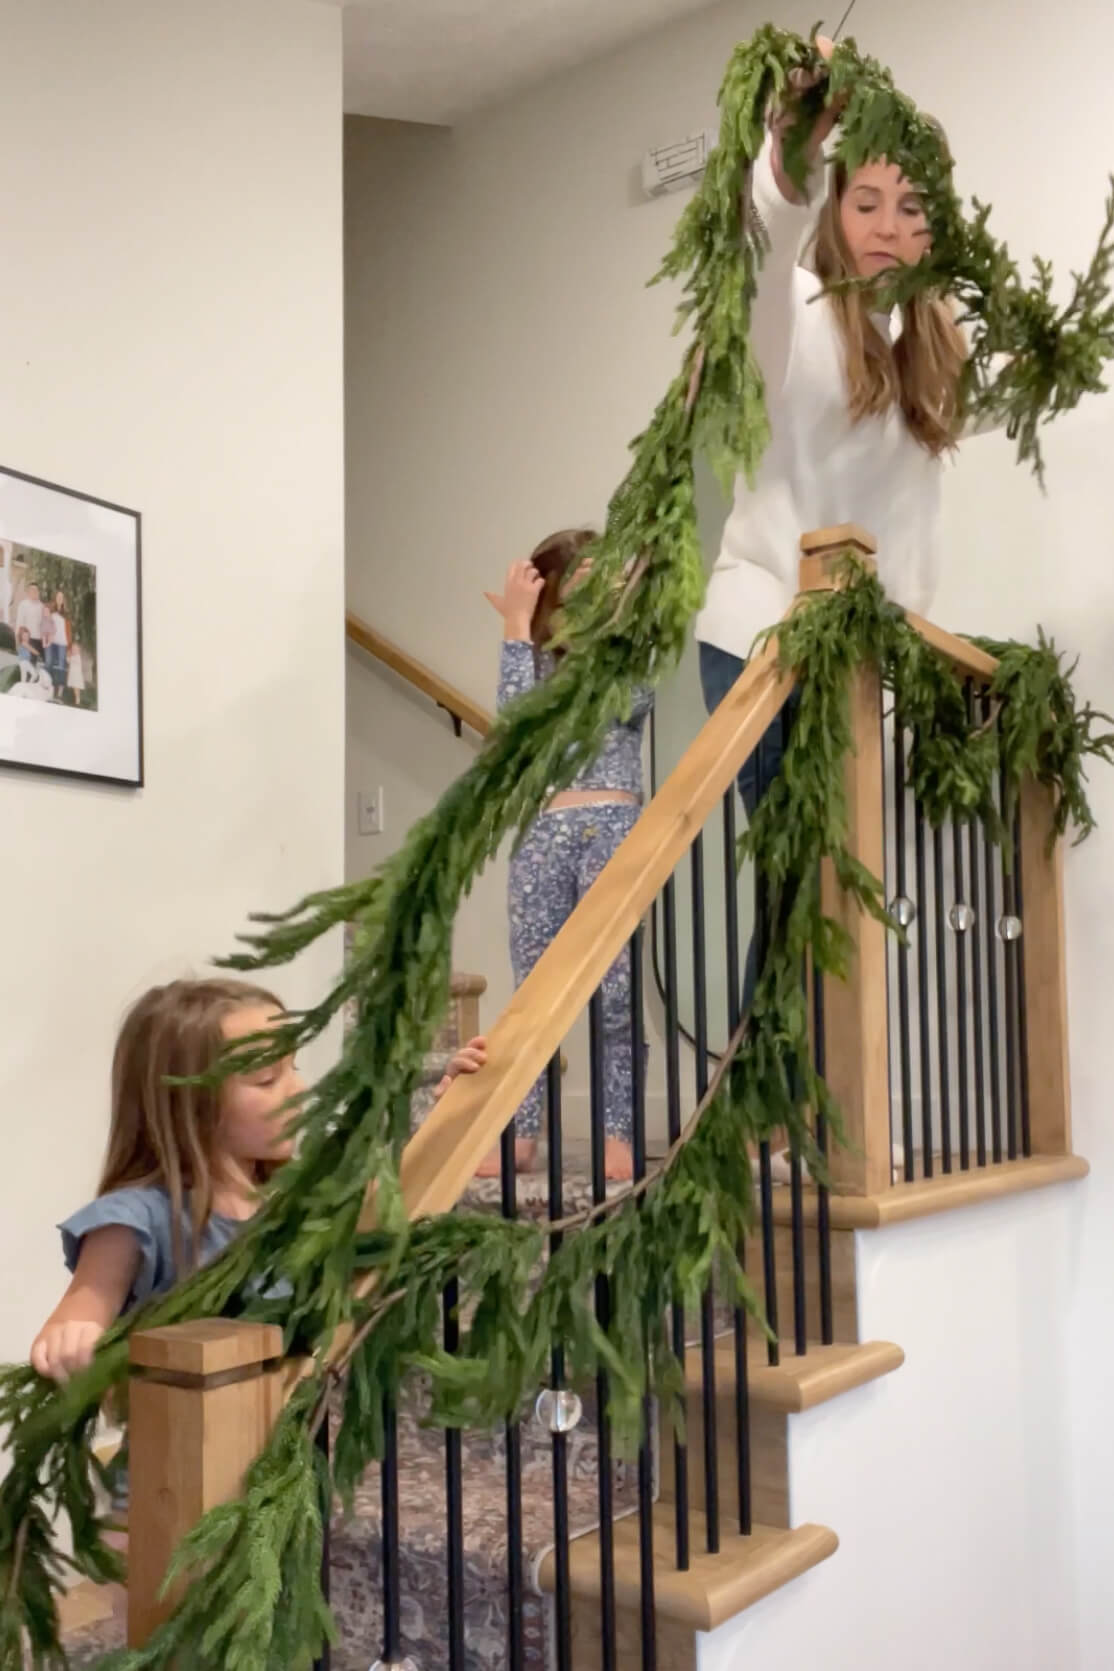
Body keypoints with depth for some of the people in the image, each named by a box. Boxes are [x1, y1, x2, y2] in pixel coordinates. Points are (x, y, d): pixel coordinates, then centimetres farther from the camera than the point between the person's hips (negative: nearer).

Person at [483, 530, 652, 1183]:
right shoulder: (538, 658, 14)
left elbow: (625, 705, -11)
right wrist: (518, 627, -5)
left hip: (613, 828, -2)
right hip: (542, 833, 2)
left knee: (616, 988, -3)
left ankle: (618, 1136, 2)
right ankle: (522, 1136, 8)